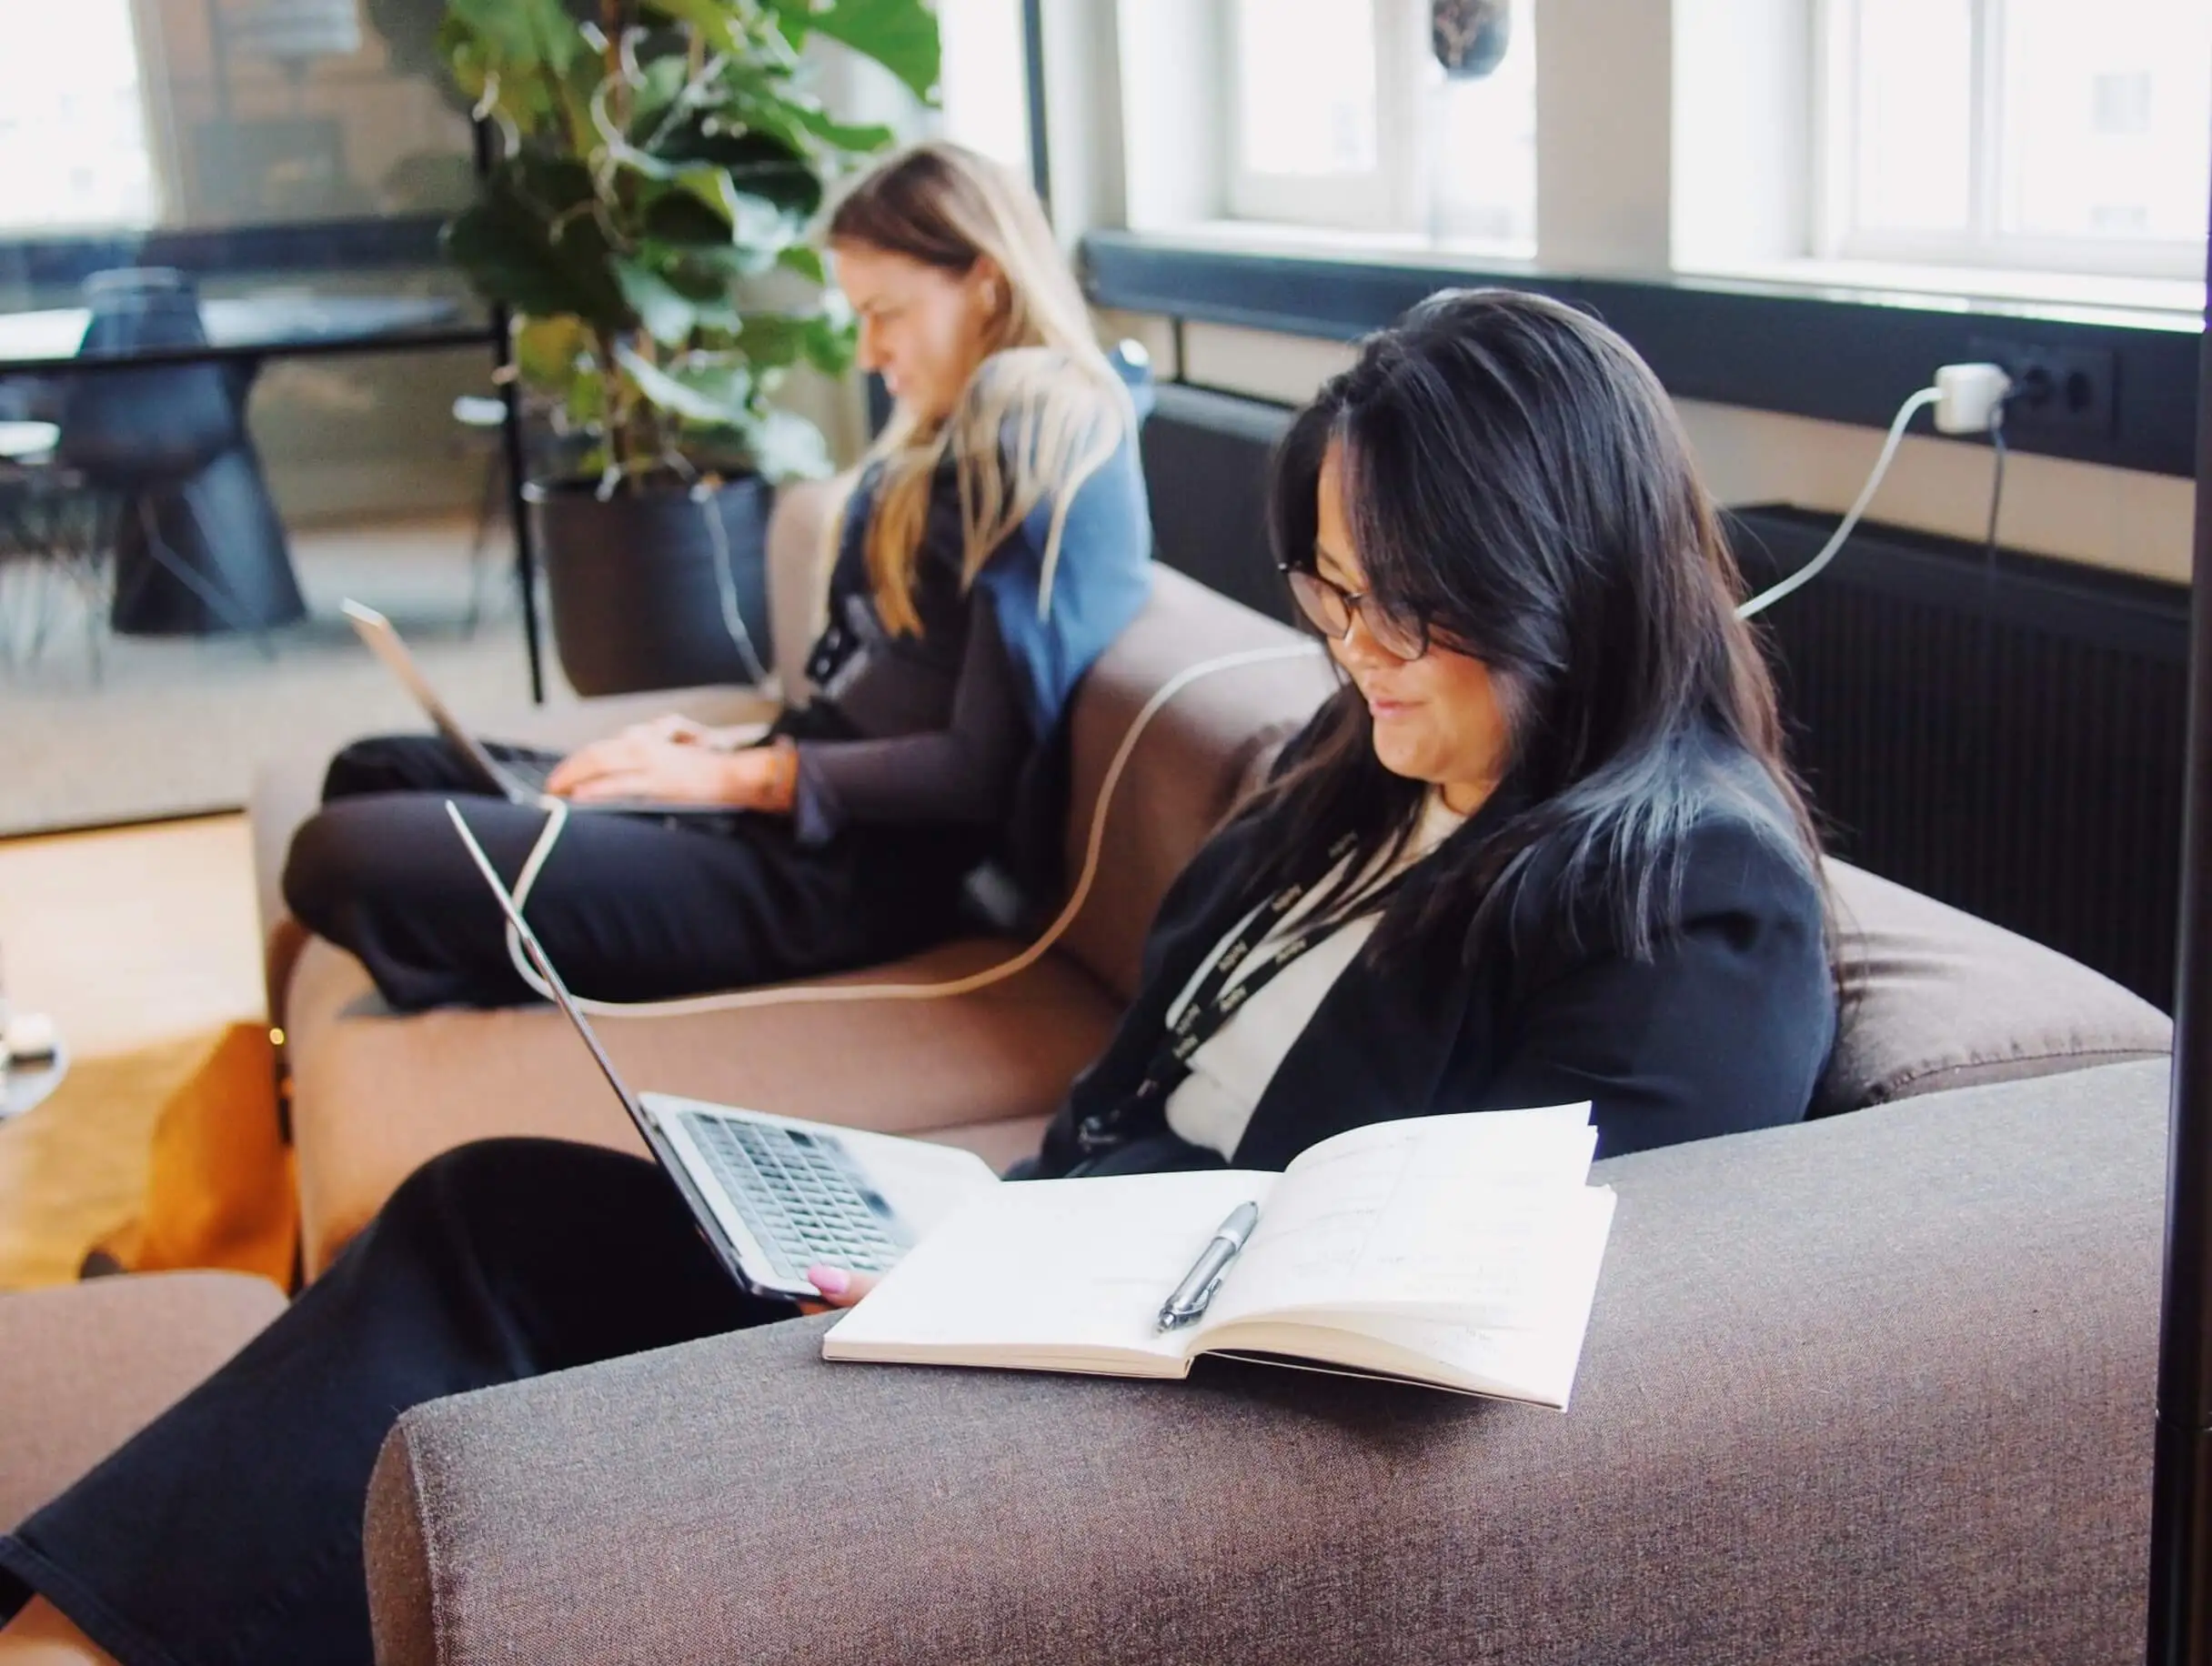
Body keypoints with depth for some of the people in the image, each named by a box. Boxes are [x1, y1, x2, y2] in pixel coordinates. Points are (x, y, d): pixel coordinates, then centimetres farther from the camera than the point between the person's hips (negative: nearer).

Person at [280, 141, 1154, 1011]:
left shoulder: (1047, 451, -13)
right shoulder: (960, 439, 17)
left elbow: (981, 768, -18)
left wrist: (738, 776, -15)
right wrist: (733, 745, 3)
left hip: (844, 869, -10)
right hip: (790, 811, 10)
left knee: (340, 856, -19)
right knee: (375, 774, 14)